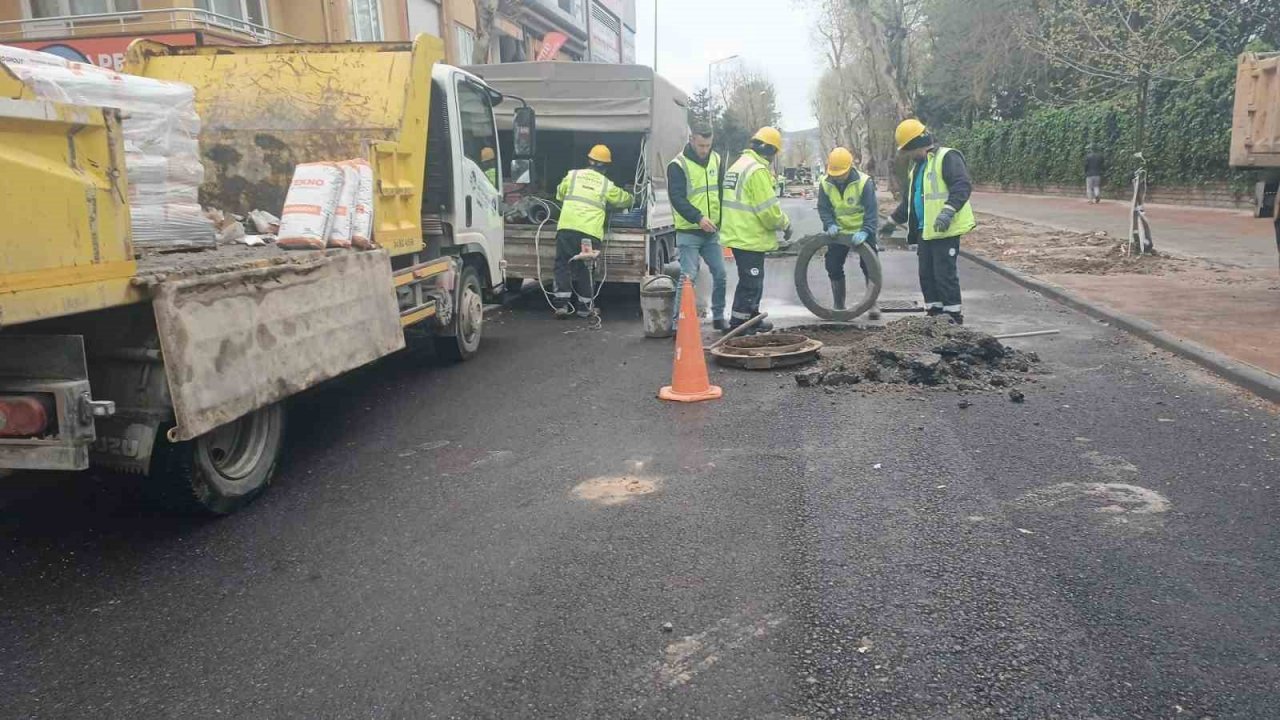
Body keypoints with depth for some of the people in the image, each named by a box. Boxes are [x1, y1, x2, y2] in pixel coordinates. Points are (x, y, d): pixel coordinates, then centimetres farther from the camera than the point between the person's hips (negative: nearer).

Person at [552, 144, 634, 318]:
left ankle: (561, 303, -1)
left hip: (567, 227, 0)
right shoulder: (607, 185, 11)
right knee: (584, 268, 10)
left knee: (563, 264, 7)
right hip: (590, 231, 0)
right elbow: (627, 199, 25)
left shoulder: (572, 175, 11)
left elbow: (559, 195, 25)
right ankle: (584, 307, 14)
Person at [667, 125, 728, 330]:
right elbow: (677, 198, -17)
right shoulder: (677, 165, -10)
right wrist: (698, 218, -29)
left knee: (720, 274, 8)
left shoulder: (716, 160, 8)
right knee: (688, 278, -8)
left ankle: (718, 317, 24)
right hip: (688, 231, -6)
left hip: (712, 231, 6)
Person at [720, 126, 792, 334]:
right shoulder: (757, 170, -18)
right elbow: (768, 208, -21)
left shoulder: (738, 166, 15)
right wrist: (785, 224, -3)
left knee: (753, 280, 21)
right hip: (750, 238, -10)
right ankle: (738, 325, 3)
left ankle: (752, 319, 31)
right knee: (750, 282, -1)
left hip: (738, 235, 10)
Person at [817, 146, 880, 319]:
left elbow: (871, 210, -23)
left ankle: (873, 304, 7)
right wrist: (830, 224, -24)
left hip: (862, 232, -3)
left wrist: (865, 232, -36)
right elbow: (823, 208, -5)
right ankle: (839, 306, 15)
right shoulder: (825, 183, -11)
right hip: (839, 232, 3)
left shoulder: (864, 182, -21)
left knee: (869, 266, -6)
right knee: (834, 267, 2)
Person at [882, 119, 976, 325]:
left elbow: (962, 186, -22)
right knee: (926, 274, 11)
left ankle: (954, 316, 2)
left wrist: (948, 210, -34)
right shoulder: (918, 166, 20)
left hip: (945, 230, -9)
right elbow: (908, 199, 30)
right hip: (925, 231, 9)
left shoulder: (947, 157, -10)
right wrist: (893, 221, 30)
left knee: (945, 274, -6)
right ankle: (934, 313, 20)